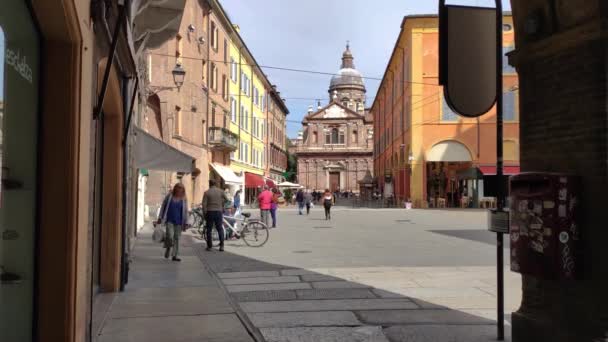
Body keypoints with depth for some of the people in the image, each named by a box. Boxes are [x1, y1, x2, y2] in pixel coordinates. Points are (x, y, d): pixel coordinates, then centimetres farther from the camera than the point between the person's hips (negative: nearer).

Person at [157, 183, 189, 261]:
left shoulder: (184, 199, 3)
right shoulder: (169, 196, 2)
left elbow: (185, 211, 5)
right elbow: (163, 207, 8)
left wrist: (185, 223, 1)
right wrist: (160, 218, 6)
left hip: (178, 222, 1)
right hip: (169, 220, -1)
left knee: (176, 238, 3)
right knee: (169, 236, -14)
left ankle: (175, 255, 11)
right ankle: (168, 248, 16)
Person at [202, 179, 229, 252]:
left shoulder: (207, 192, -2)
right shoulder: (221, 191, 2)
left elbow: (204, 204, -6)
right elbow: (227, 200, -2)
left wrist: (204, 214, 1)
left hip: (210, 212, -1)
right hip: (218, 211, 1)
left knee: (209, 230, 8)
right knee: (220, 229, 9)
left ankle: (209, 246, 10)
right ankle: (221, 245, 1)